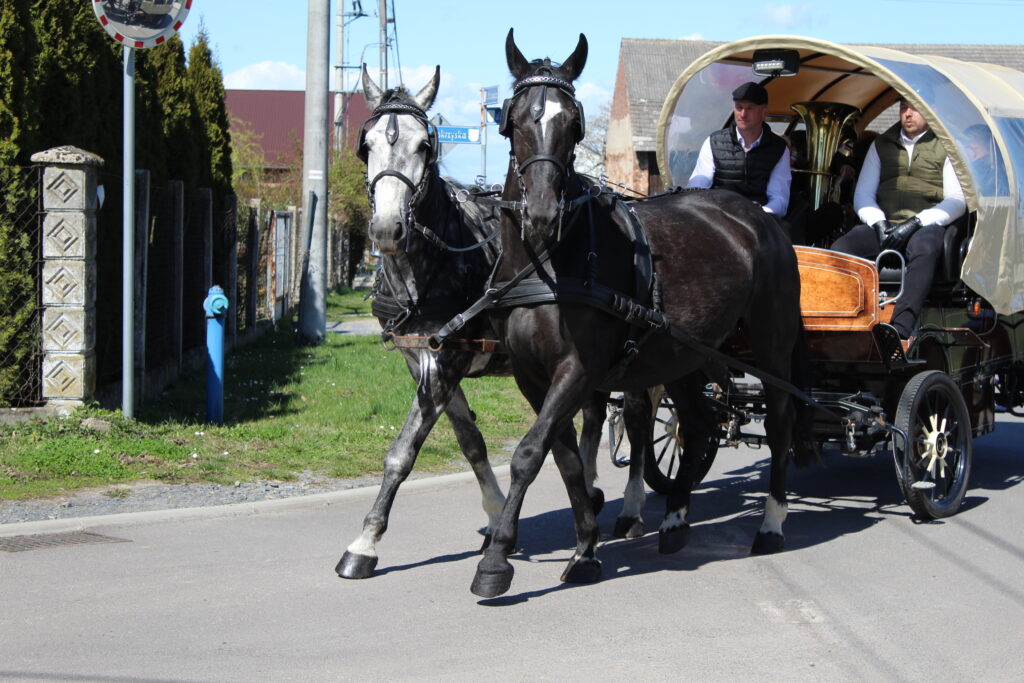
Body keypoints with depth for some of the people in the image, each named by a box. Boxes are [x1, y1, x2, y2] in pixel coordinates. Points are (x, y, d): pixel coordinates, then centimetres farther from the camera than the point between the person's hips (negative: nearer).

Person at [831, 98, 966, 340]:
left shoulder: (945, 147, 10)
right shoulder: (881, 145, 20)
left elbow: (957, 201, 1)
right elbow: (862, 195, 17)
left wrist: (915, 223, -12)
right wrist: (879, 223, -5)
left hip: (926, 227, -4)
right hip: (883, 226, 4)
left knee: (923, 249, -40)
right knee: (839, 249, -27)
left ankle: (901, 329, -51)